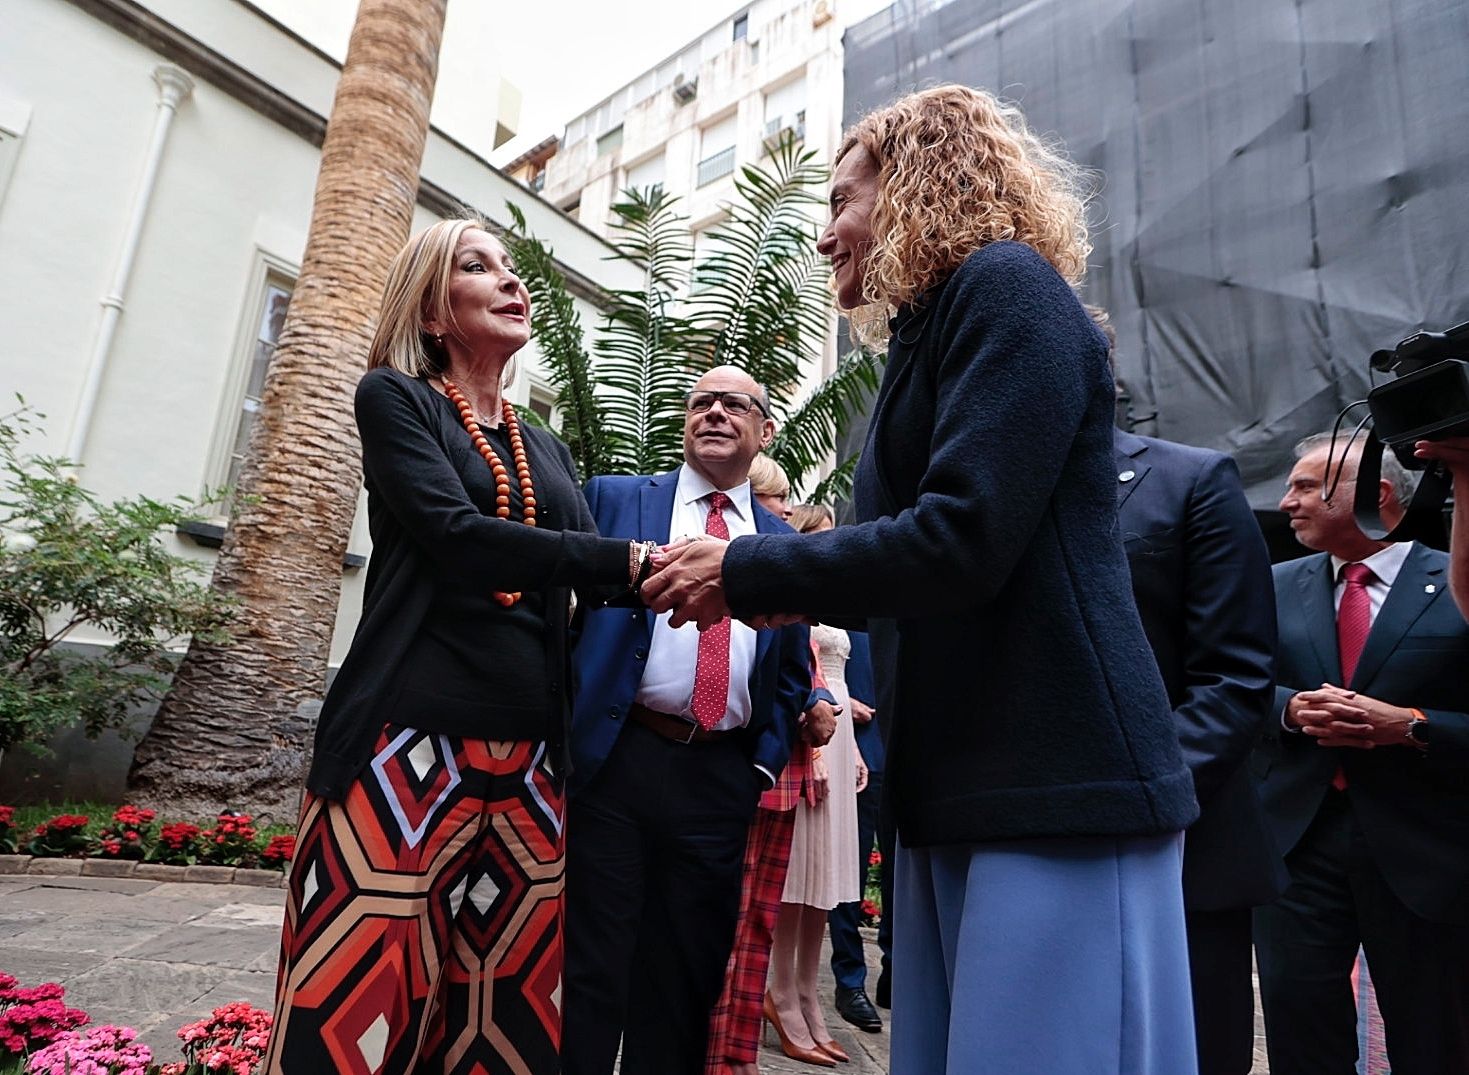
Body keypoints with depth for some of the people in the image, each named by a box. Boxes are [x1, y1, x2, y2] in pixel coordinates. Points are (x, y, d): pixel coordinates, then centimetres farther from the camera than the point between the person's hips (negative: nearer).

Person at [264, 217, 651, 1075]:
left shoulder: (550, 452, 19)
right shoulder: (394, 398, 3)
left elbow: (593, 576, 6)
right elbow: (454, 533, -14)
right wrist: (629, 561, -20)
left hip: (525, 757, 5)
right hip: (413, 742, -5)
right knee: (359, 1006, -1)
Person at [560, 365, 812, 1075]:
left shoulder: (785, 545, 13)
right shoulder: (612, 498, 6)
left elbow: (792, 673, 17)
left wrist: (765, 760, 5)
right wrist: (564, 727, -6)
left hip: (722, 778, 3)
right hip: (613, 759, -2)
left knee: (686, 977, 15)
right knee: (592, 968, 6)